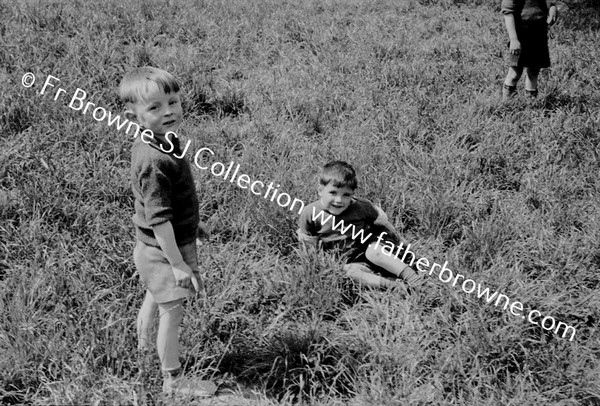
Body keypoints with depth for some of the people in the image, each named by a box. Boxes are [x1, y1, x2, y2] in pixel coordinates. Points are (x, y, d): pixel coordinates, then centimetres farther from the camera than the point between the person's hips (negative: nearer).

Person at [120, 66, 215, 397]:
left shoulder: (151, 142, -1)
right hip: (164, 250, -10)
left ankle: (144, 350, 54)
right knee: (171, 312, 6)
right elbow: (158, 219, -29)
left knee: (154, 298, 30)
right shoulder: (155, 162, -32)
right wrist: (178, 264, -24)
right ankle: (173, 380, 24)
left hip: (151, 248, 10)